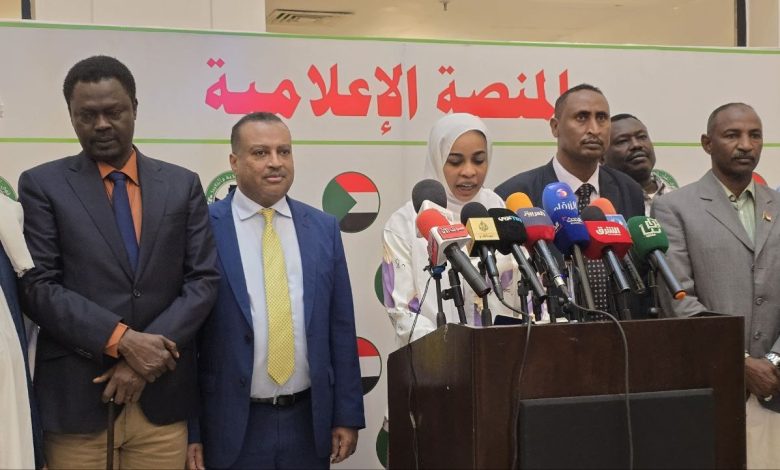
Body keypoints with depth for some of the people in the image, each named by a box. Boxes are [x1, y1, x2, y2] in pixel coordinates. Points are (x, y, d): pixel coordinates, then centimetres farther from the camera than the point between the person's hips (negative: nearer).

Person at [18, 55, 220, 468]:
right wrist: (122, 340, -16)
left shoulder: (182, 184, 8)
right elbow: (38, 286, -6)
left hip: (163, 394, 2)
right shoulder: (42, 185, 2)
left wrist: (149, 352, -10)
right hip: (75, 397, -2)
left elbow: (203, 279, 3)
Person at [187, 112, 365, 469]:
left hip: (308, 422, 3)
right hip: (231, 426, -3)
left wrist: (347, 415, 4)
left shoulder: (323, 229, 4)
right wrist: (188, 430, -7)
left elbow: (340, 328, 6)